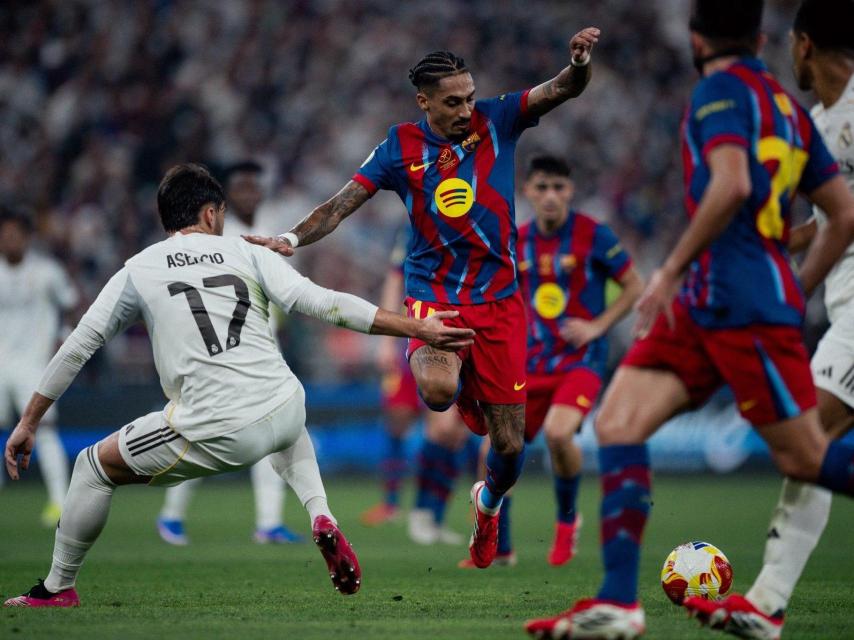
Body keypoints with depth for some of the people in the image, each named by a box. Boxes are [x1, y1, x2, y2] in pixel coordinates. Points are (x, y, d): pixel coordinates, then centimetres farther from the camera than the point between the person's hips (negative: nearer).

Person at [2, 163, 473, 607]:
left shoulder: (136, 271, 12)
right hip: (283, 412, 3)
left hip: (217, 435, -3)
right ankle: (321, 518, 17)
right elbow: (323, 303, 1)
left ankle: (58, 588, 23)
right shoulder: (245, 254, 12)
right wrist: (417, 329, 3)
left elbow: (76, 348, 13)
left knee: (95, 466, 18)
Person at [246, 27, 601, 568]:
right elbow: (343, 203, -3)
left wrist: (579, 62, -33)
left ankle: (489, 502, 39)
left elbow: (562, 90, -11)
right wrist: (293, 238, -19)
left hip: (500, 301, 1)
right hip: (433, 296, -1)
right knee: (438, 389, -34)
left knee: (510, 446, 2)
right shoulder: (402, 148, -3)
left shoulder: (496, 121, -1)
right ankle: (467, 394, 6)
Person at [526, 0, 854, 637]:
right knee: (616, 422, -3)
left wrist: (674, 269, -15)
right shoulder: (787, 106, 21)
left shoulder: (722, 90, -4)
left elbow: (732, 183, -22)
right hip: (706, 303, 9)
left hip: (743, 303, -9)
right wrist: (795, 294, 28)